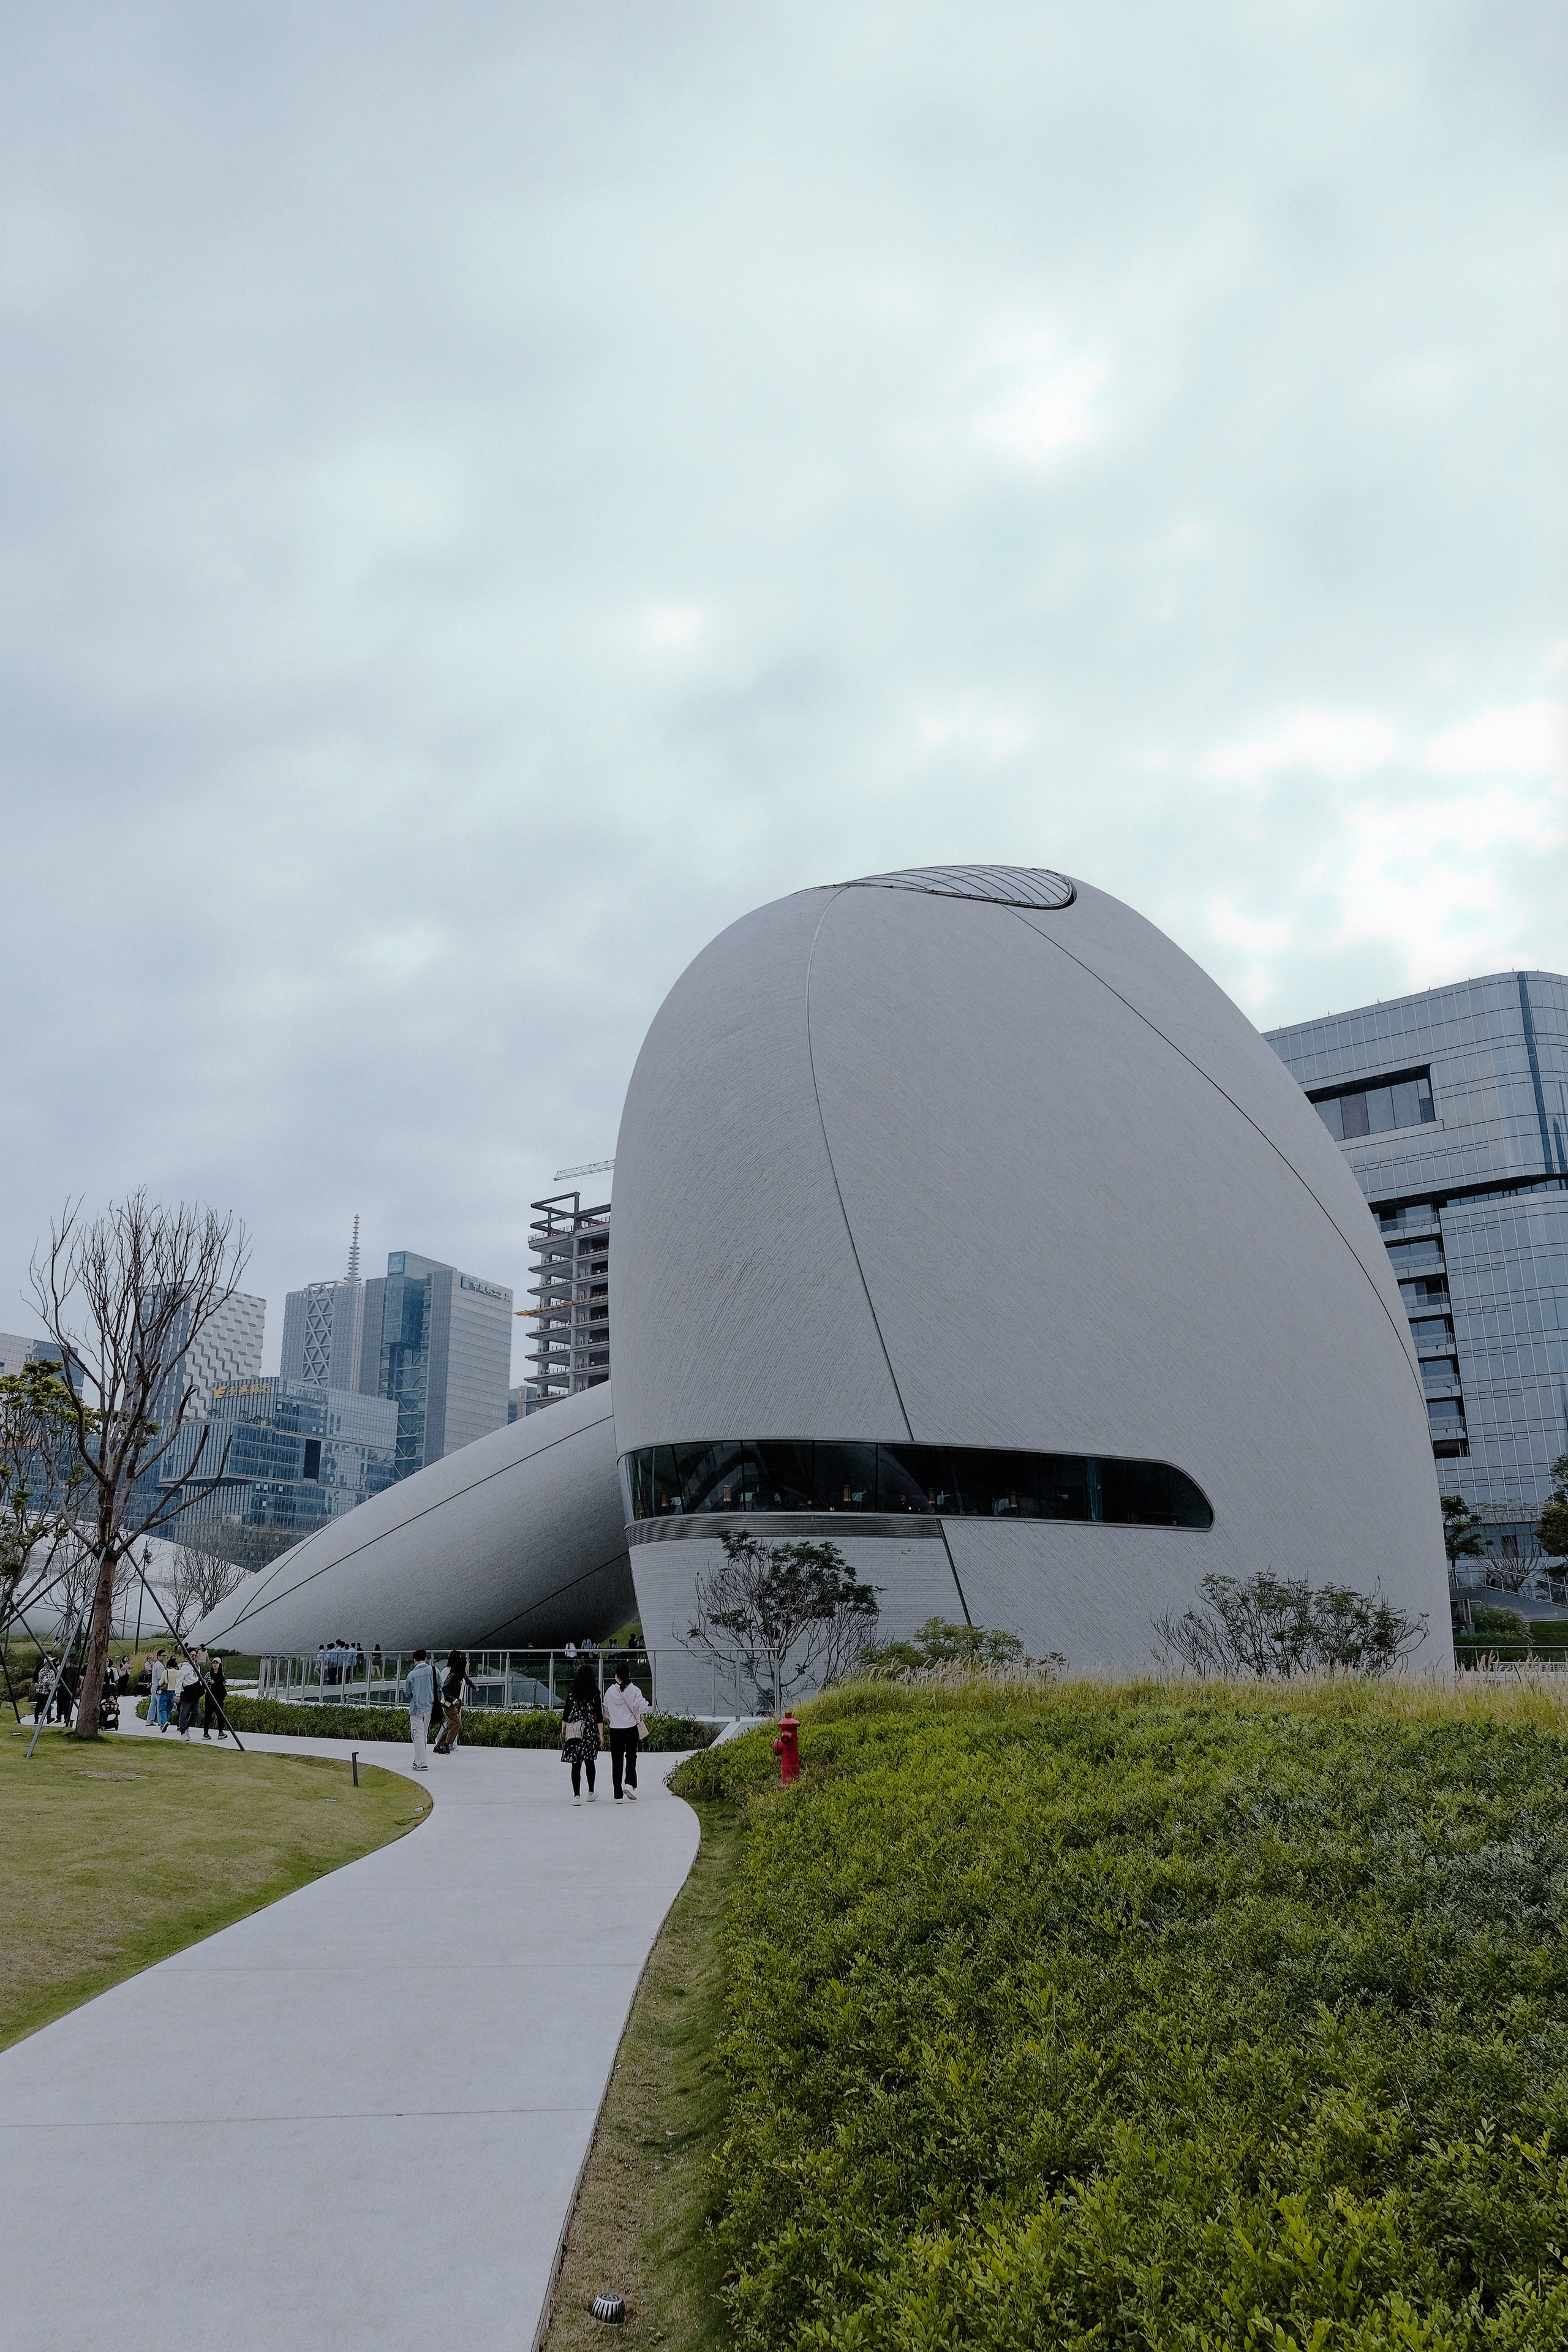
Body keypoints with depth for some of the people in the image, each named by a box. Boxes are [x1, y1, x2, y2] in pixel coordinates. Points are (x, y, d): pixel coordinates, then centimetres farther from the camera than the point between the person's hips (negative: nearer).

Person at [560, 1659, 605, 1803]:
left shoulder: (573, 1693, -2)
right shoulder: (595, 1694, -5)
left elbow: (566, 1713, 2)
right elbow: (599, 1715, -5)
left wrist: (563, 1729, 16)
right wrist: (601, 1734, 0)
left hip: (574, 1730, -1)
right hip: (590, 1730, 1)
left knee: (576, 1763, 0)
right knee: (589, 1761, 19)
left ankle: (577, 1795, -11)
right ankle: (591, 1793, 30)